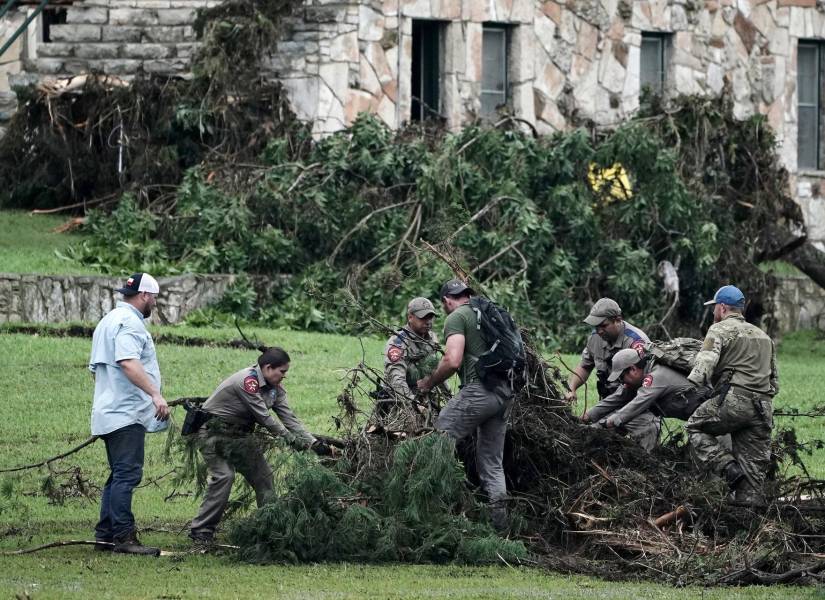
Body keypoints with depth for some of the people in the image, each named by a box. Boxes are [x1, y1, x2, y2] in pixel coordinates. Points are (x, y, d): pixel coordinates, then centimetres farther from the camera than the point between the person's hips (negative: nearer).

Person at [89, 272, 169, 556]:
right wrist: (155, 394, -32)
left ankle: (105, 535, 14)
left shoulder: (108, 321, 22)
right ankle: (124, 536, -16)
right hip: (127, 414, -11)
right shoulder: (129, 322, -11)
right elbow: (128, 362, -27)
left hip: (108, 413, 11)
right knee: (127, 475, -12)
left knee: (119, 476, 14)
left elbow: (95, 368, 29)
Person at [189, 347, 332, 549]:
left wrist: (314, 443, -11)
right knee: (223, 476, -24)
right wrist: (293, 440, -20)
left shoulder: (275, 388, 3)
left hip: (240, 434, 9)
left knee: (263, 476, 4)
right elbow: (264, 418, -25)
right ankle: (201, 533, -21)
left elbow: (289, 418, -1)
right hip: (214, 432, -9)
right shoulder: (247, 381, -27)